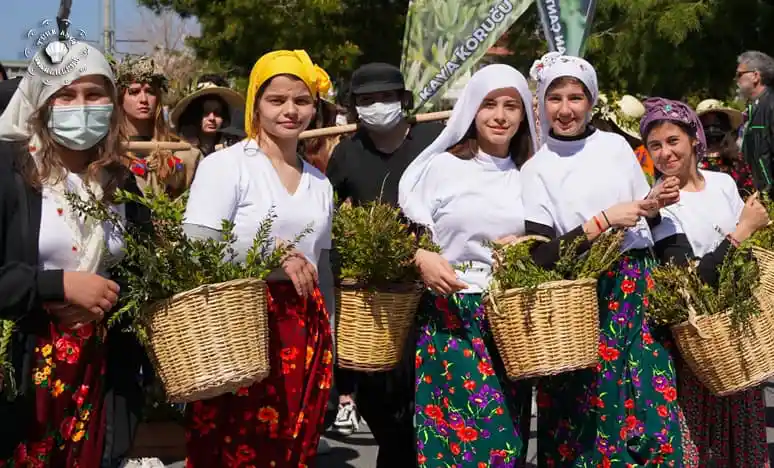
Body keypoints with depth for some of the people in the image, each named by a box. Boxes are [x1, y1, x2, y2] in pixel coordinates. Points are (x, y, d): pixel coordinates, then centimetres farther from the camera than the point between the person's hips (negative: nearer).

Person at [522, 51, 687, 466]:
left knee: (653, 404, -1)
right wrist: (602, 222, -14)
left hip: (638, 287, 3)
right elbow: (541, 256, -11)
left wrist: (653, 205, -4)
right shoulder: (536, 170, -2)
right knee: (595, 408, -3)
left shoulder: (616, 146, 8)